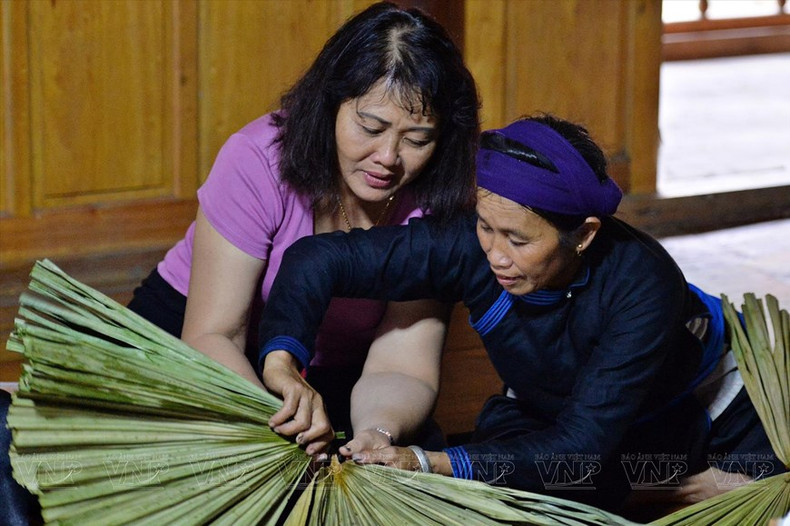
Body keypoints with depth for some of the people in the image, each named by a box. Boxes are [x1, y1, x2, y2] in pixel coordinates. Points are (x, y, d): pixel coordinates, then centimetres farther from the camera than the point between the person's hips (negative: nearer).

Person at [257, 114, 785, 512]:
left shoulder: (642, 283, -41)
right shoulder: (473, 246, -32)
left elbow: (581, 446, -43)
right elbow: (320, 258, -28)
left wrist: (431, 465, -54)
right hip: (547, 410, 3)